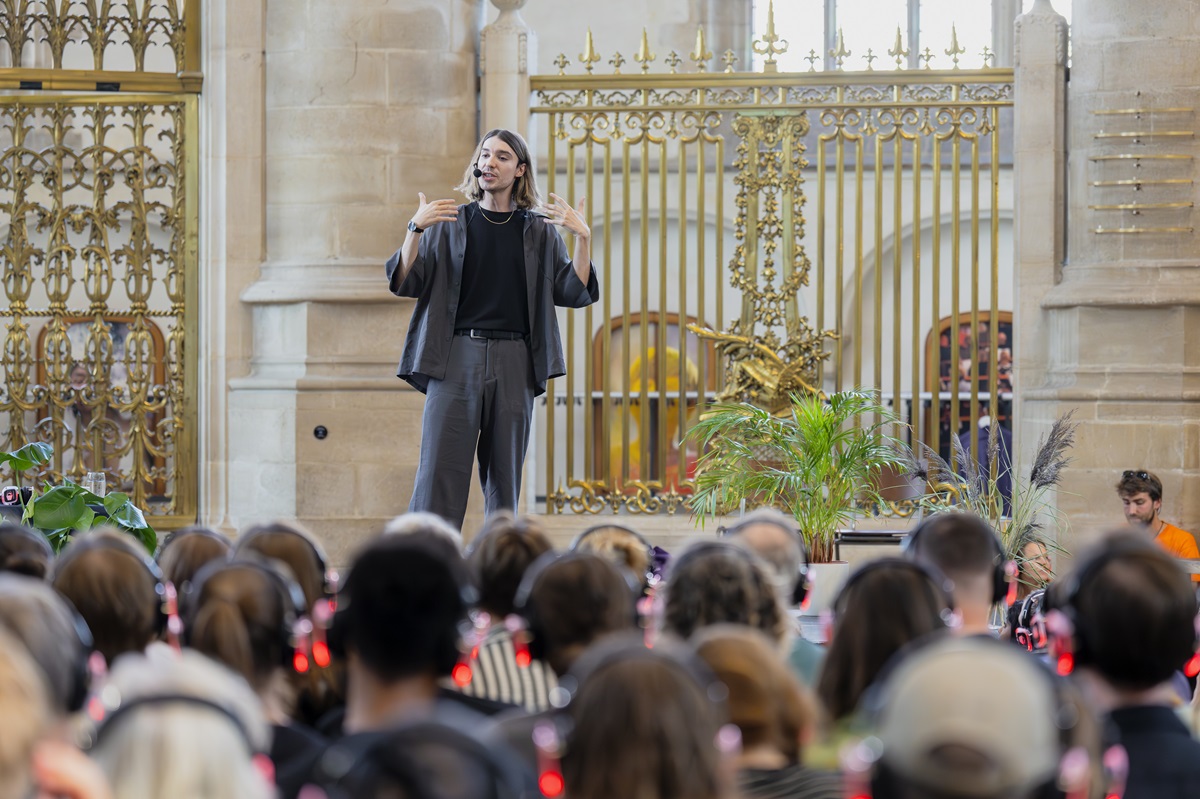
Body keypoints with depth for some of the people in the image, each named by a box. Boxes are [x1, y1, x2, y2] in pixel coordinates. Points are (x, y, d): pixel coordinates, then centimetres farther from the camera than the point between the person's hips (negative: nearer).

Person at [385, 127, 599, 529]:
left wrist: (583, 239, -7)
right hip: (456, 357, -1)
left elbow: (574, 293, 6)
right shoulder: (451, 223, 10)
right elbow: (405, 283, 3)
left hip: (513, 362, 1)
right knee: (441, 470, -9)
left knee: (504, 478, 2)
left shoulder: (538, 231, 12)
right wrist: (415, 230, -12)